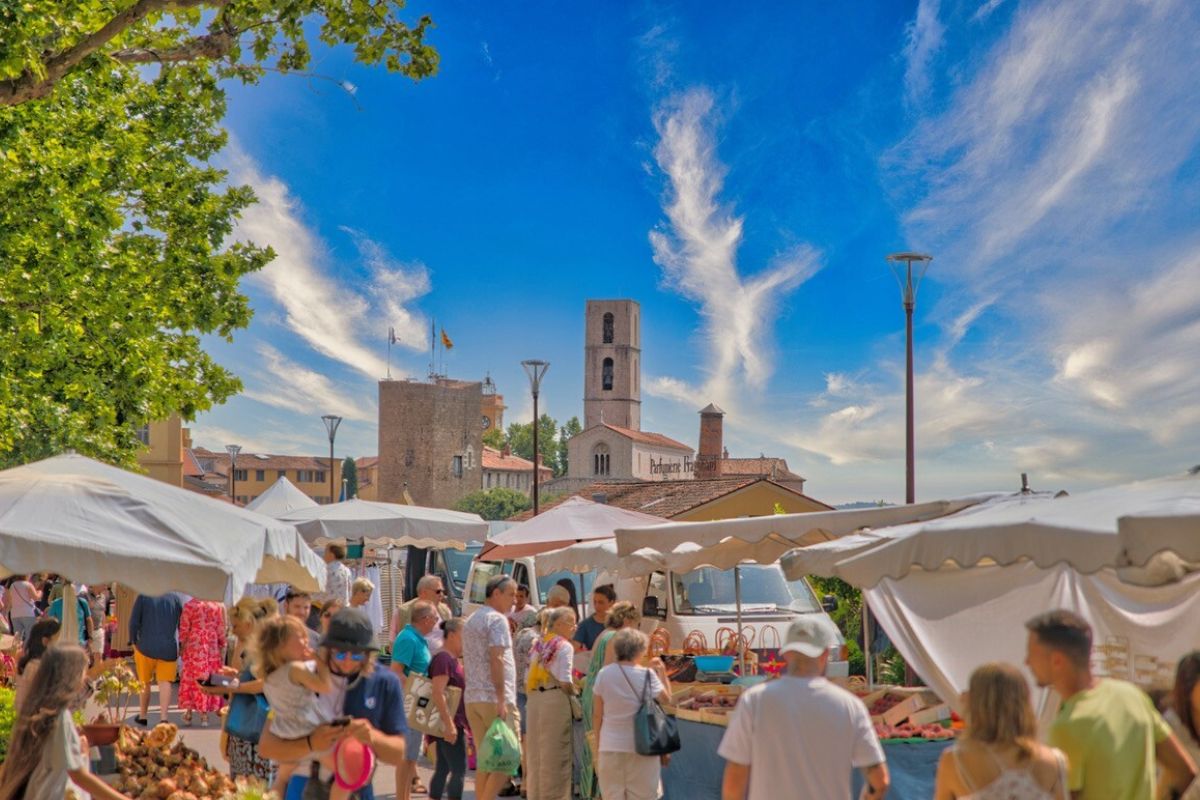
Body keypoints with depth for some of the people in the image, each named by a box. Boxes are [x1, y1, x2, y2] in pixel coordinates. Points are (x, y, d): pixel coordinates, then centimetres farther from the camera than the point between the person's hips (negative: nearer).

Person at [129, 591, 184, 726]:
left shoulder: (143, 596, -3)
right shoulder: (176, 598, 2)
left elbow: (134, 622, -4)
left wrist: (133, 641, 8)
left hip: (146, 647, 0)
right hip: (169, 649, 0)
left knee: (145, 683, 15)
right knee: (165, 682, -1)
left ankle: (142, 716, 28)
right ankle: (163, 717, -13)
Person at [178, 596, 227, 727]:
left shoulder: (189, 605, -8)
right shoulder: (219, 606, -2)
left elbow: (184, 629, -6)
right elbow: (221, 629, 1)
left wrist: (181, 646, 6)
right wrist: (222, 646, 10)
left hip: (194, 647, -1)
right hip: (212, 647, 1)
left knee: (191, 677, 8)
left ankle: (189, 712, 11)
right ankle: (205, 713, 8)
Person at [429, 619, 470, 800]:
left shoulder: (453, 660, 17)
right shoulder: (443, 659, -15)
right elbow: (438, 694, -23)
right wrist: (449, 724, -26)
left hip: (455, 723, 10)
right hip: (450, 724, -10)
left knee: (442, 770, 11)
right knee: (459, 770, -9)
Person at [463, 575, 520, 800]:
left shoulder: (471, 621, 20)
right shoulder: (497, 619, -8)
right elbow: (496, 659, -17)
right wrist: (501, 699, -20)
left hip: (472, 697, 9)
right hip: (494, 698, -9)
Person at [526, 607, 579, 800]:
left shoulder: (539, 645, 15)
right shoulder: (564, 646, -7)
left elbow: (527, 681, 15)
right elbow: (565, 682, -14)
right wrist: (575, 696, 1)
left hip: (534, 699, 7)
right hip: (556, 699, -7)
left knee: (536, 752, 13)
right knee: (556, 755, -2)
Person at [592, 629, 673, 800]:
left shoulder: (604, 674, -2)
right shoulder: (647, 675, -9)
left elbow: (597, 714, 2)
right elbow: (666, 699, 4)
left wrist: (597, 747, 12)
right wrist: (662, 672, 15)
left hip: (610, 747, 2)